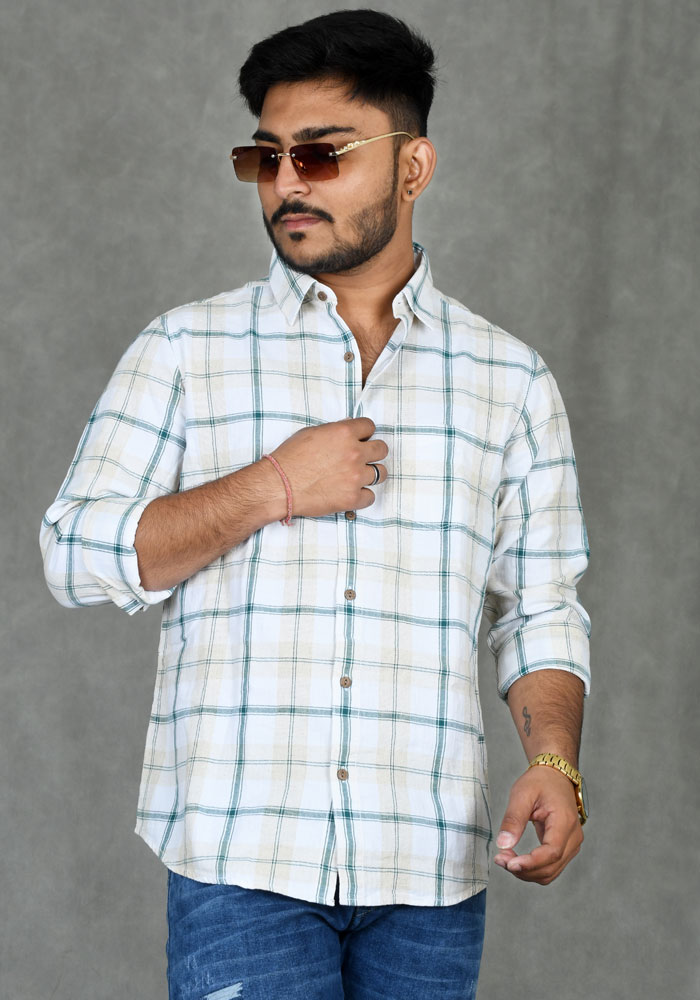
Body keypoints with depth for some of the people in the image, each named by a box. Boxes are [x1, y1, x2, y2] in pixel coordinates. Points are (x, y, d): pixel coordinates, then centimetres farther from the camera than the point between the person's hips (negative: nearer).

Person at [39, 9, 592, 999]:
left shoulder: (509, 378, 10)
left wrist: (553, 761, -8)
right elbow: (77, 555, 1)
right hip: (240, 848, -1)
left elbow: (542, 610, 10)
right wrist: (271, 489, -9)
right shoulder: (186, 350, 6)